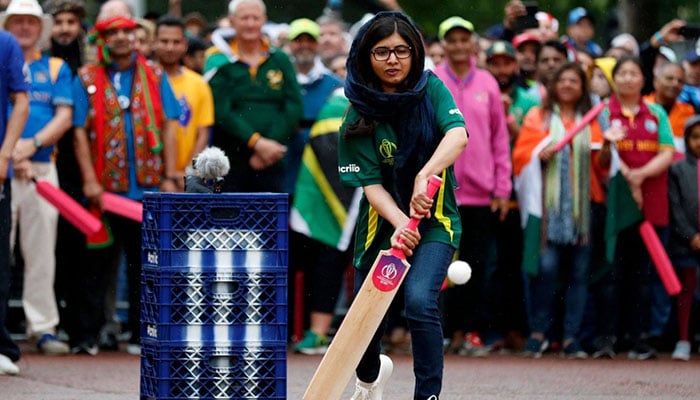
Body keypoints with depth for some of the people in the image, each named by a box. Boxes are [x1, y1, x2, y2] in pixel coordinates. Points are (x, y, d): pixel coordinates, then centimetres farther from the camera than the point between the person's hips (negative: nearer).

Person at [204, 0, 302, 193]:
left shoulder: (280, 60, 12)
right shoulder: (219, 62, 2)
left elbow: (294, 108, 4)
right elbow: (221, 113, -8)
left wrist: (269, 145, -8)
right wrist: (256, 143, -17)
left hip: (272, 165, 3)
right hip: (230, 162, -2)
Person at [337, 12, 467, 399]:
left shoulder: (432, 89, -8)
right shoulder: (359, 116, -9)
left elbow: (457, 134, -26)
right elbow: (371, 184, -15)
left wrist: (425, 175, -44)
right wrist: (400, 223, -34)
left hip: (434, 218, -1)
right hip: (383, 221, 2)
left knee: (419, 301, -26)